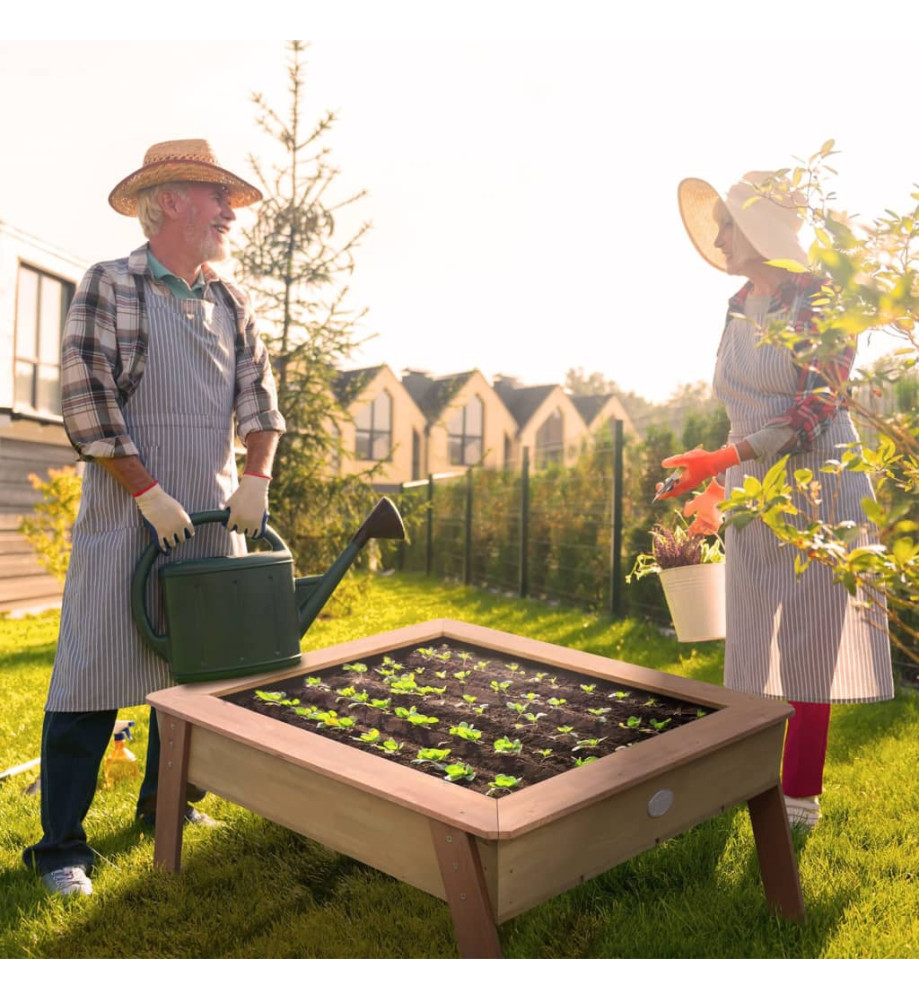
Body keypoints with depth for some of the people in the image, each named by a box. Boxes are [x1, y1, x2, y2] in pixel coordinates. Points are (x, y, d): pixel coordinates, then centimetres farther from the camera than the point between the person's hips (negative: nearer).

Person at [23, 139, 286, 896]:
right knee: (95, 673, -3)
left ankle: (166, 802, 29)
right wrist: (150, 493, -15)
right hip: (128, 513, -6)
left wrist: (257, 476, -5)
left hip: (214, 515, 6)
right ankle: (61, 845, 9)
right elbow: (85, 400, -10)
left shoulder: (233, 304, 14)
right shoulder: (109, 286, -3)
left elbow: (258, 397, 11)